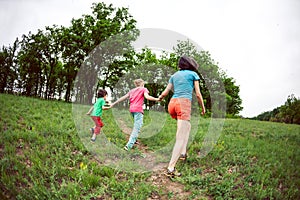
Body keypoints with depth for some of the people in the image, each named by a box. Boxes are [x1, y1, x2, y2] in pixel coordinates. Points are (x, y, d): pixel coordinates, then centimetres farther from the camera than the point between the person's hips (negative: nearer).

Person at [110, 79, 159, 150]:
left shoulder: (132, 90, 22)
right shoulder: (144, 89, 7)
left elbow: (123, 97, 18)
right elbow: (147, 97, -13)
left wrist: (114, 103, 23)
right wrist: (156, 99, -12)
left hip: (131, 109, 7)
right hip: (138, 110, -7)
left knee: (136, 126, 27)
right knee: (137, 128, -10)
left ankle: (134, 140, 24)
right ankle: (128, 146, -21)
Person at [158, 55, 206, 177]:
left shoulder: (174, 75, 22)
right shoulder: (194, 74, 11)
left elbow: (165, 92, 17)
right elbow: (198, 94, 8)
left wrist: (160, 98, 37)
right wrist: (203, 108, 21)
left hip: (172, 103, 6)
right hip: (184, 104, -6)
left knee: (187, 126, 30)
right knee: (180, 138, -9)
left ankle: (183, 153, 23)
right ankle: (170, 168, -16)